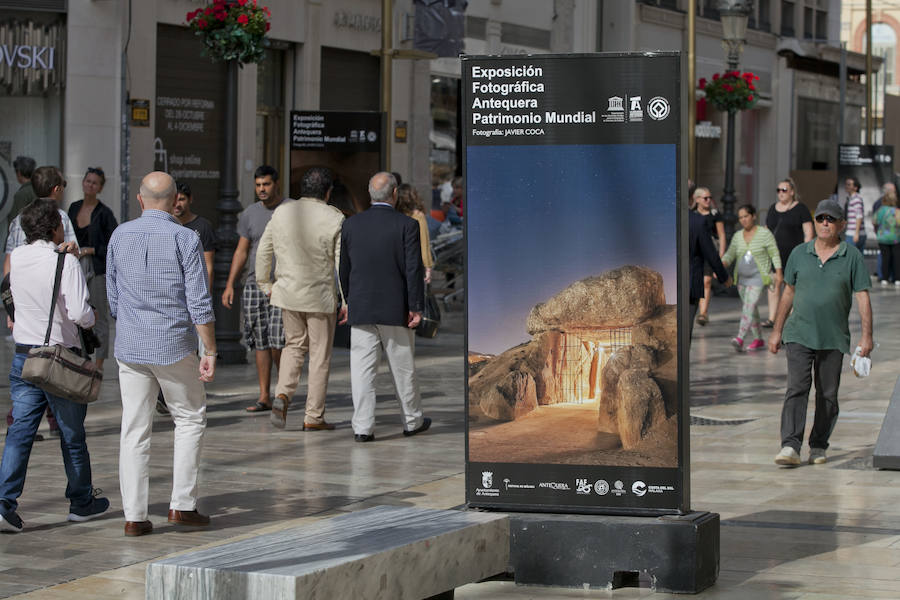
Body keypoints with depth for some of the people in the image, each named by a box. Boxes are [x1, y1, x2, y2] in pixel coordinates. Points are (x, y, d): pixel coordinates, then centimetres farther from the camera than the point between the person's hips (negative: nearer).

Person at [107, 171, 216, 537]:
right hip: (174, 347, -3)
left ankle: (134, 516, 4)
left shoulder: (120, 236, 3)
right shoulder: (185, 239, -9)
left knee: (134, 430, 5)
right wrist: (210, 352, -6)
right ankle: (182, 504, 8)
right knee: (190, 420, 14)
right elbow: (199, 304, -12)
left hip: (129, 348, 3)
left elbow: (113, 297, 12)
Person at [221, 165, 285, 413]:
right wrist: (230, 285, 6)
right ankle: (264, 397, 8)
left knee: (278, 342, -11)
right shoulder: (250, 213, 10)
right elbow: (241, 251, 13)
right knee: (260, 343, 3)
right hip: (254, 284, 4)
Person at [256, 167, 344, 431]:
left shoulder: (282, 212, -1)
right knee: (320, 354, 7)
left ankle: (283, 394, -3)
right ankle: (313, 417, 10)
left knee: (294, 345, 21)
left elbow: (264, 251, 6)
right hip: (321, 295, -3)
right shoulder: (334, 219, -13)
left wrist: (265, 284, 18)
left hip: (287, 293, 4)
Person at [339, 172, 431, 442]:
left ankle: (363, 427, -3)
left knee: (362, 369, 2)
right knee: (403, 368, 11)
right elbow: (414, 269, -10)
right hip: (395, 309, -2)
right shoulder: (406, 225, -8)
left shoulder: (351, 224, 1)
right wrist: (415, 308, -5)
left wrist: (347, 302, 19)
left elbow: (344, 268, 8)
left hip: (360, 308, 2)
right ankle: (412, 421, 24)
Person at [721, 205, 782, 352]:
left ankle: (740, 338, -31)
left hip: (758, 277, -6)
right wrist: (723, 263, -11)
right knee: (751, 309, 12)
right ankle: (758, 340, 22)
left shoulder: (765, 234, -6)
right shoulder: (737, 236, 8)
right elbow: (730, 254, 10)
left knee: (749, 306, -19)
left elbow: (775, 254, -5)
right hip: (742, 278, 6)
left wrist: (778, 273, -11)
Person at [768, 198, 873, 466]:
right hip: (799, 334, 0)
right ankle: (790, 447, -19)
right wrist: (777, 330, 14)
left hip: (834, 339, 0)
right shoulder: (799, 253, 7)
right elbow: (788, 292, 14)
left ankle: (819, 446, 18)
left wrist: (867, 336, -7)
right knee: (796, 389, -12)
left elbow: (862, 297, -1)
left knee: (827, 395, 5)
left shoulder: (852, 256, 1)